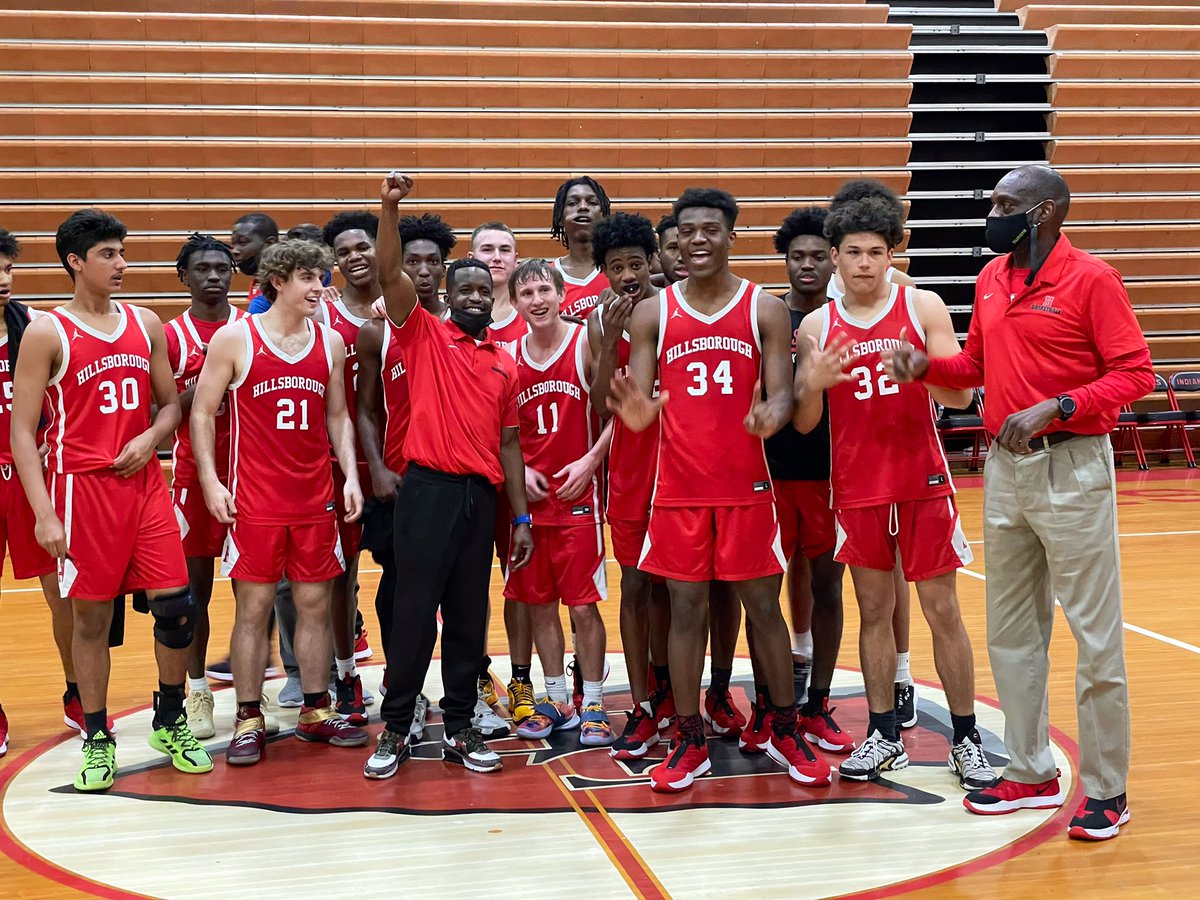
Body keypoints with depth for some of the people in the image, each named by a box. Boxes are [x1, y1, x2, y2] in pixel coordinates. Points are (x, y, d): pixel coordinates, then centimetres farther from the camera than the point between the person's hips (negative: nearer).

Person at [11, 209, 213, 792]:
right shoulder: (48, 333, -4)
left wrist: (150, 438, -6)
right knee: (91, 616, 4)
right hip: (82, 488, -4)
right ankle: (97, 739, 19)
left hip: (144, 482, 4)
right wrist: (44, 514, -13)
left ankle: (171, 722, 19)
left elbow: (169, 404, 17)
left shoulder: (145, 324, 9)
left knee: (175, 606, -1)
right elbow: (22, 430, -6)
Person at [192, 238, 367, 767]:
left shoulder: (330, 342, 8)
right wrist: (210, 481, -9)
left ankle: (317, 713, 20)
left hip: (316, 499, 4)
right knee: (253, 608, 1)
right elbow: (202, 412, -1)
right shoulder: (234, 338, -3)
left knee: (315, 605, 8)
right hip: (254, 501, -4)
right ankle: (249, 721, 10)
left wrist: (350, 475, 3)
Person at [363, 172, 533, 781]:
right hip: (428, 488, -4)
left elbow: (508, 441, 15)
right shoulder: (424, 334, 4)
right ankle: (395, 730, 8)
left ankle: (459, 729, 18)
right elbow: (390, 275, -11)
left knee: (470, 615, 8)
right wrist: (390, 208, -23)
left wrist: (521, 516, 11)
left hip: (481, 495, 4)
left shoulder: (504, 364, 14)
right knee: (414, 610, -2)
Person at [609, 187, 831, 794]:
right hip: (678, 487, 1)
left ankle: (785, 731, 22)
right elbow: (638, 398, 1)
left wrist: (770, 417, -28)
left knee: (762, 604, 6)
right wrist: (635, 414, -24)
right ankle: (690, 741, 16)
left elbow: (781, 393, -4)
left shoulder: (766, 310, 0)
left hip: (746, 484, -1)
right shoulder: (652, 314, 3)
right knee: (686, 608, 5)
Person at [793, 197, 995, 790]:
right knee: (873, 611, 9)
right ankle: (884, 736, 19)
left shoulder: (923, 307, -1)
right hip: (856, 489, 2)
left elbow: (960, 395, -4)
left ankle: (965, 740, 12)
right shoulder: (816, 327, 3)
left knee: (942, 611, 2)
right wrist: (815, 383, -18)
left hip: (923, 483, -1)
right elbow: (803, 424, 2)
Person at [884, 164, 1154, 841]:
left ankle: (1106, 790, 12)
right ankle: (1032, 774, 26)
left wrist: (1053, 408, -22)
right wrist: (927, 366, 0)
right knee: (1012, 632, 13)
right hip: (1005, 468, 7)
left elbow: (1134, 373, -13)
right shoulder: (992, 279, 10)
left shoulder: (1091, 279, -10)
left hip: (1072, 468, -7)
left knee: (1096, 635, 0)